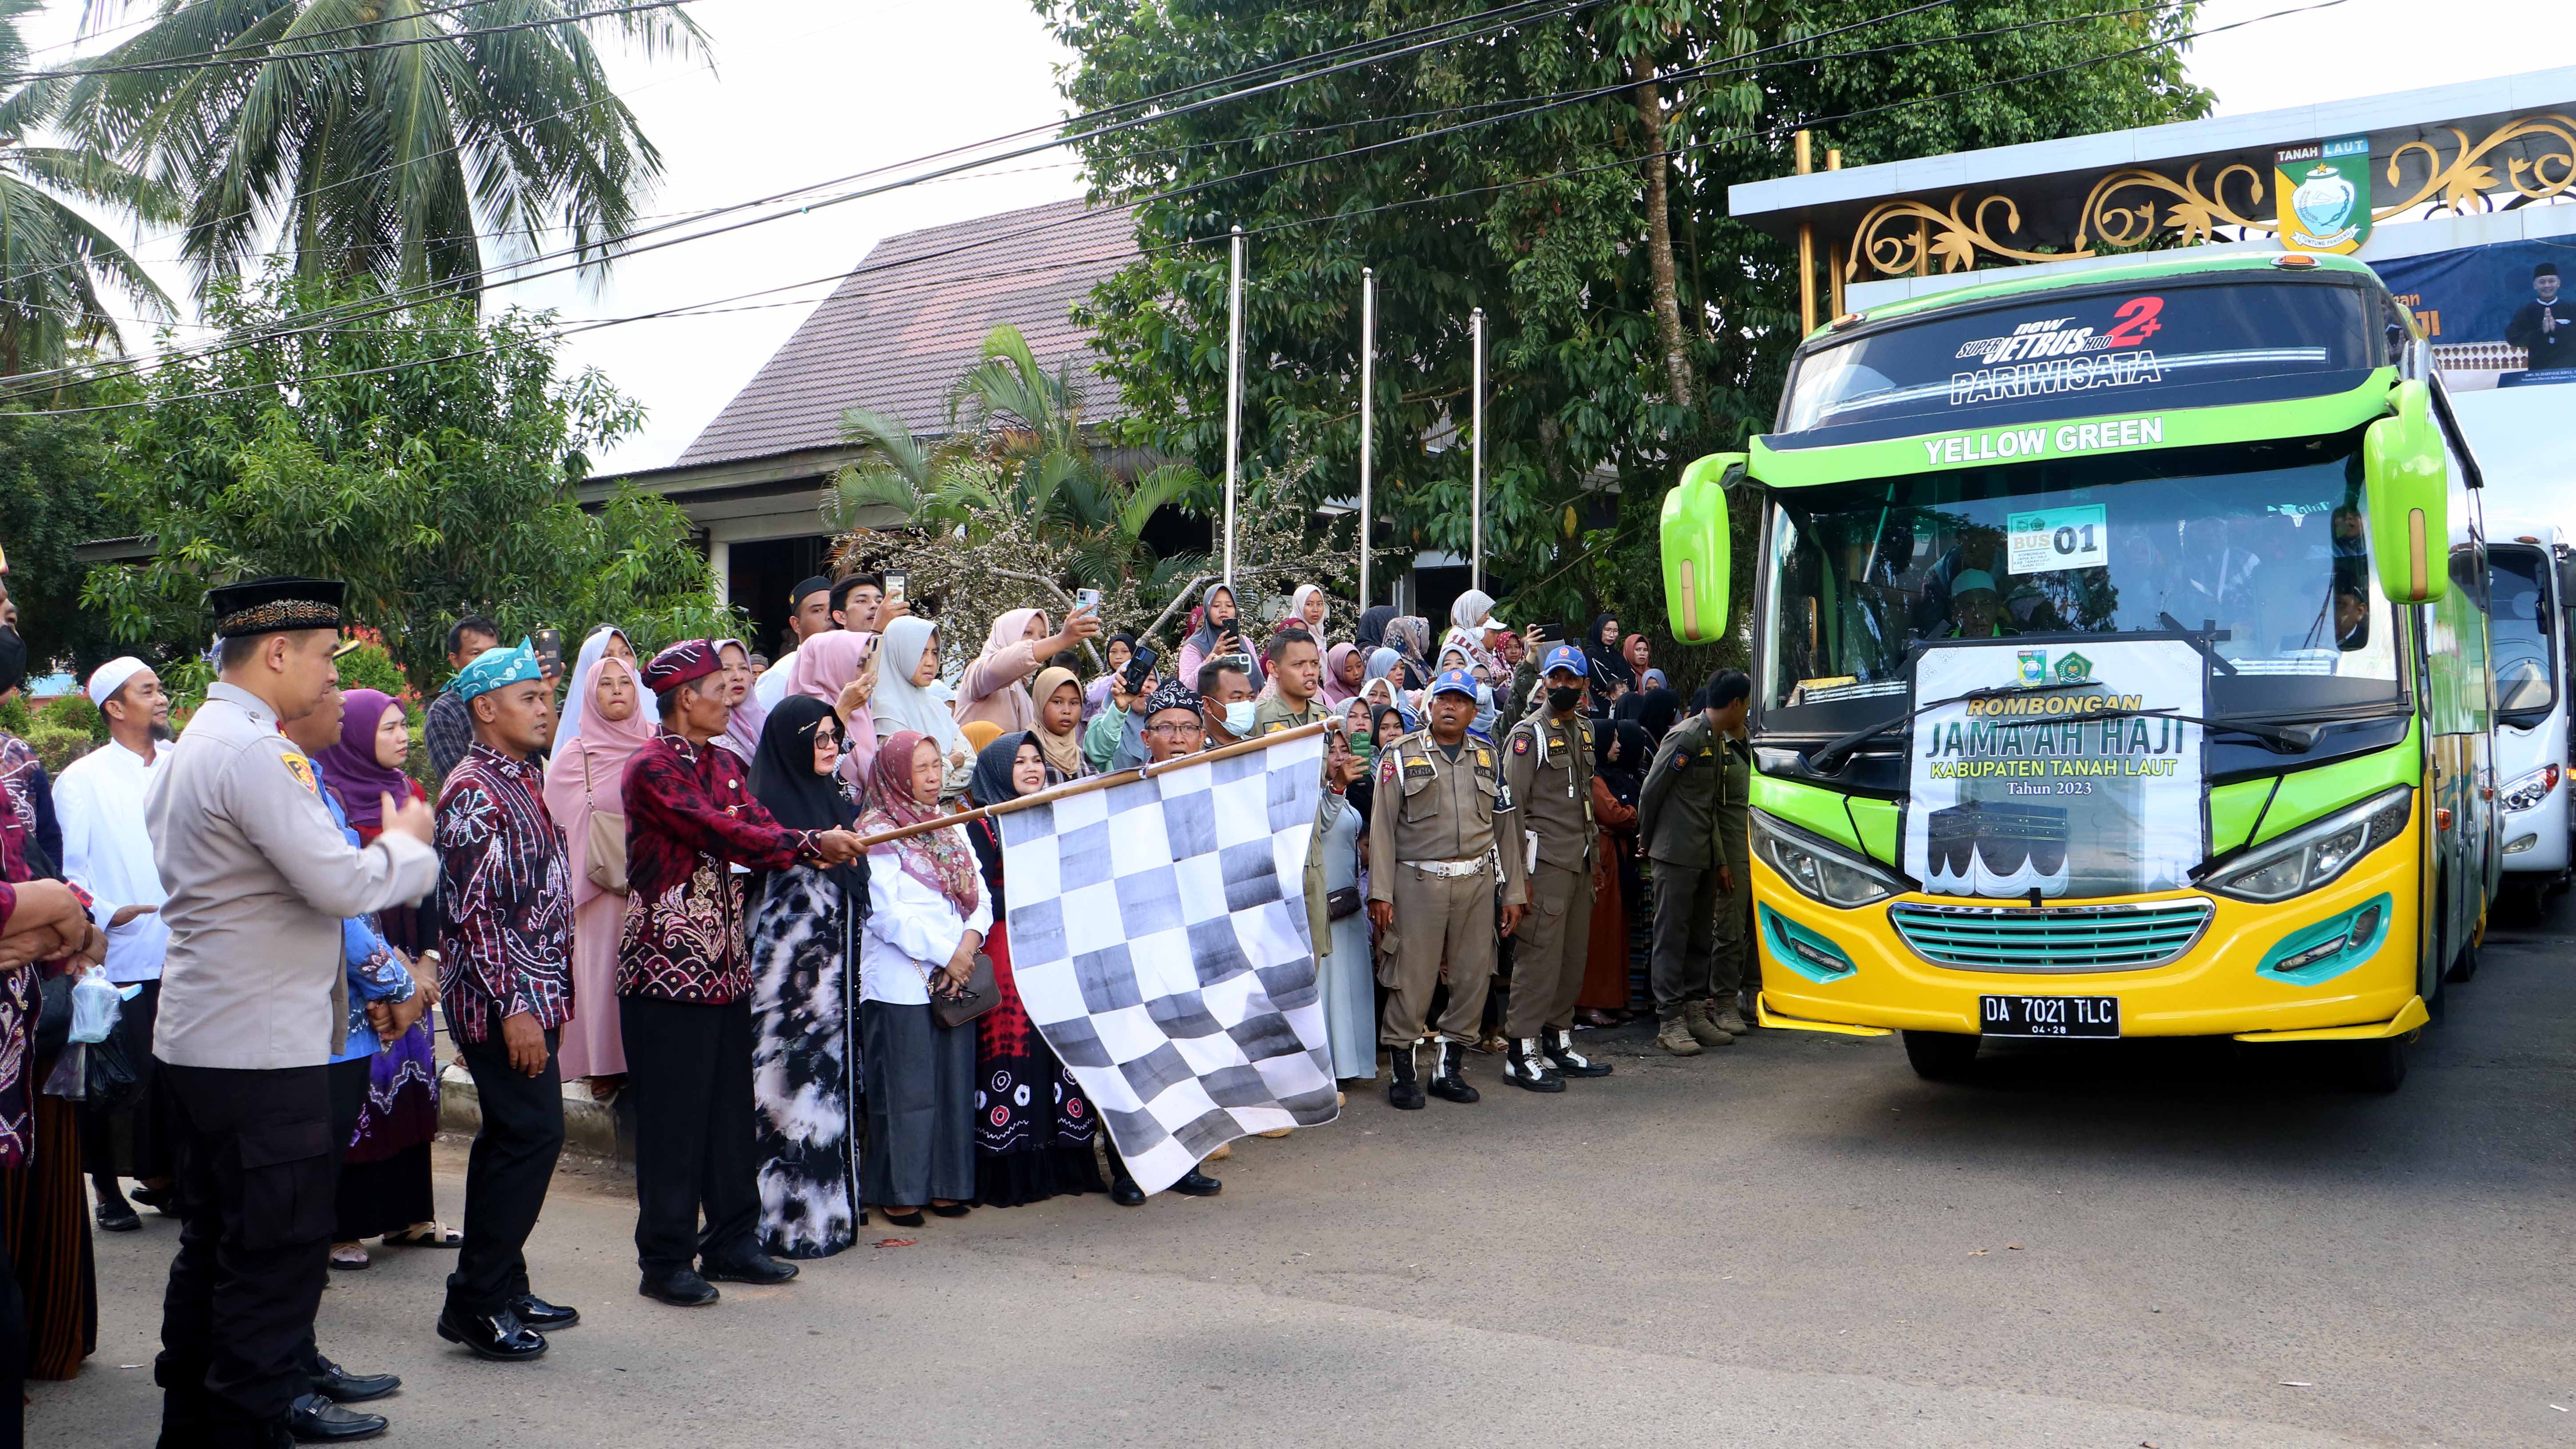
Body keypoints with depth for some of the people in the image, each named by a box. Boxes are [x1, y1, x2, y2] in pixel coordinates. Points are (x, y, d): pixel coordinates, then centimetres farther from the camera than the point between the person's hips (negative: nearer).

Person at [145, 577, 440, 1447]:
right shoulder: (255, 752, -18)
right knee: (279, 1254, -3)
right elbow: (343, 884, -22)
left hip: (200, 1039, 11)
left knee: (212, 1245, 19)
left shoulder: (195, 744, 15)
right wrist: (406, 843, -5)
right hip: (263, 1049, -11)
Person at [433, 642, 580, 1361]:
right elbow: (473, 910, -19)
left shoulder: (525, 781, 15)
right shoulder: (474, 792, -14)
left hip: (535, 993, 10)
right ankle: (477, 1302, 0)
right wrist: (514, 1008, -21)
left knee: (512, 1139, 14)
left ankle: (500, 1289, 23)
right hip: (502, 998, -10)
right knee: (531, 1134, -9)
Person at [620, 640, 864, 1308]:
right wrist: (812, 845, -22)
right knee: (673, 1117, -1)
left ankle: (732, 1243, 23)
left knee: (730, 1110, 13)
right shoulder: (652, 766, -12)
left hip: (725, 966, 8)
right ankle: (665, 1261, 9)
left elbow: (758, 828, 4)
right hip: (667, 969, -8)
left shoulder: (724, 765, 15)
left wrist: (824, 846, -16)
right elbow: (720, 834, -22)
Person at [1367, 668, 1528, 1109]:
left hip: (1477, 882, 4)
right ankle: (1403, 1071, 7)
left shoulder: (1487, 758, 14)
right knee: (1412, 977, -5)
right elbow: (1382, 826, -1)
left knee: (1474, 977, 4)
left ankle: (1449, 1067, 17)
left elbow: (1507, 827, 14)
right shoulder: (1402, 755, 4)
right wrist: (1381, 892, -8)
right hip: (1419, 881, -4)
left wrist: (1515, 891, 9)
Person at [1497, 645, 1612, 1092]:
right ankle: (1521, 1053, -2)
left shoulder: (1585, 729, 16)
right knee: (1540, 957, -7)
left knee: (1573, 958, 10)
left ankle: (1559, 1043, 20)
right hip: (1545, 862, -8)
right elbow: (1512, 807, -11)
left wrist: (1594, 846, 19)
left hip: (1580, 862, 8)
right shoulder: (1529, 734, -7)